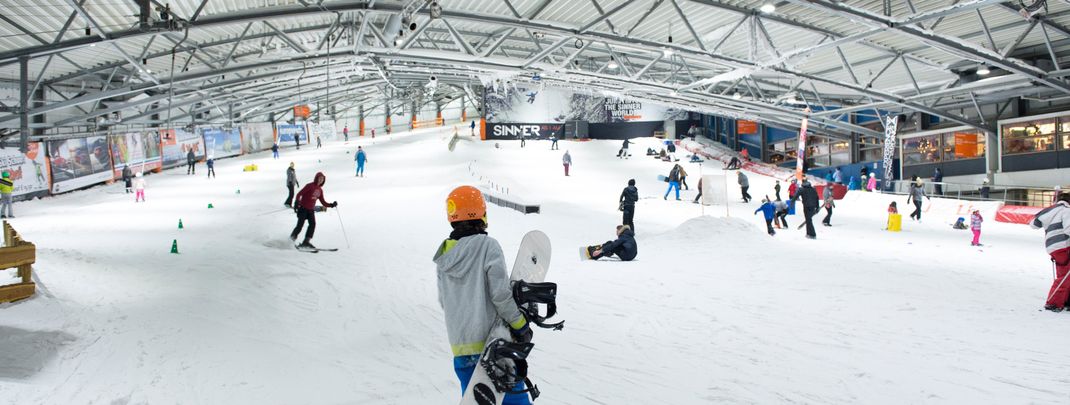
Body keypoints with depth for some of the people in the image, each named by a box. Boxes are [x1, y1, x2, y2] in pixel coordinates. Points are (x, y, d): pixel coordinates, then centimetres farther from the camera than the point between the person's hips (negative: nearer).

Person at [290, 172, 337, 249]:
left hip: (311, 210, 6)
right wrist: (296, 203, -24)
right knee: (300, 225, -10)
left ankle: (306, 241, -12)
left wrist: (331, 205, -1)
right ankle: (291, 239, 7)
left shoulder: (320, 190, 11)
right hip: (303, 208, -6)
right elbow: (299, 194, -13)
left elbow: (323, 202, 13)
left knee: (312, 224, -12)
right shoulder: (310, 186, -9)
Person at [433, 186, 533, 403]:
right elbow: (501, 293, -15)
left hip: (460, 345, 6)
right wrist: (520, 325, -4)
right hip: (492, 340, -6)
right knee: (513, 398, 3)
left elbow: (444, 301, 14)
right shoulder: (487, 245, -11)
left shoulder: (444, 253, 8)